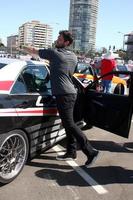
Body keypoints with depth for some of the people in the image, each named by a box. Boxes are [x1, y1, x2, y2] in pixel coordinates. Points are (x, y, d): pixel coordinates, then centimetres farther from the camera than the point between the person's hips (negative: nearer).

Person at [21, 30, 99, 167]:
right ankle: (71, 152, 21)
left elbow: (33, 51, 7)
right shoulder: (73, 57, 15)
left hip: (63, 95, -9)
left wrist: (23, 47, 27)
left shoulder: (54, 53, -6)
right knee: (68, 123, 14)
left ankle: (90, 151, -8)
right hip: (71, 93, 9)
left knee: (69, 124, -8)